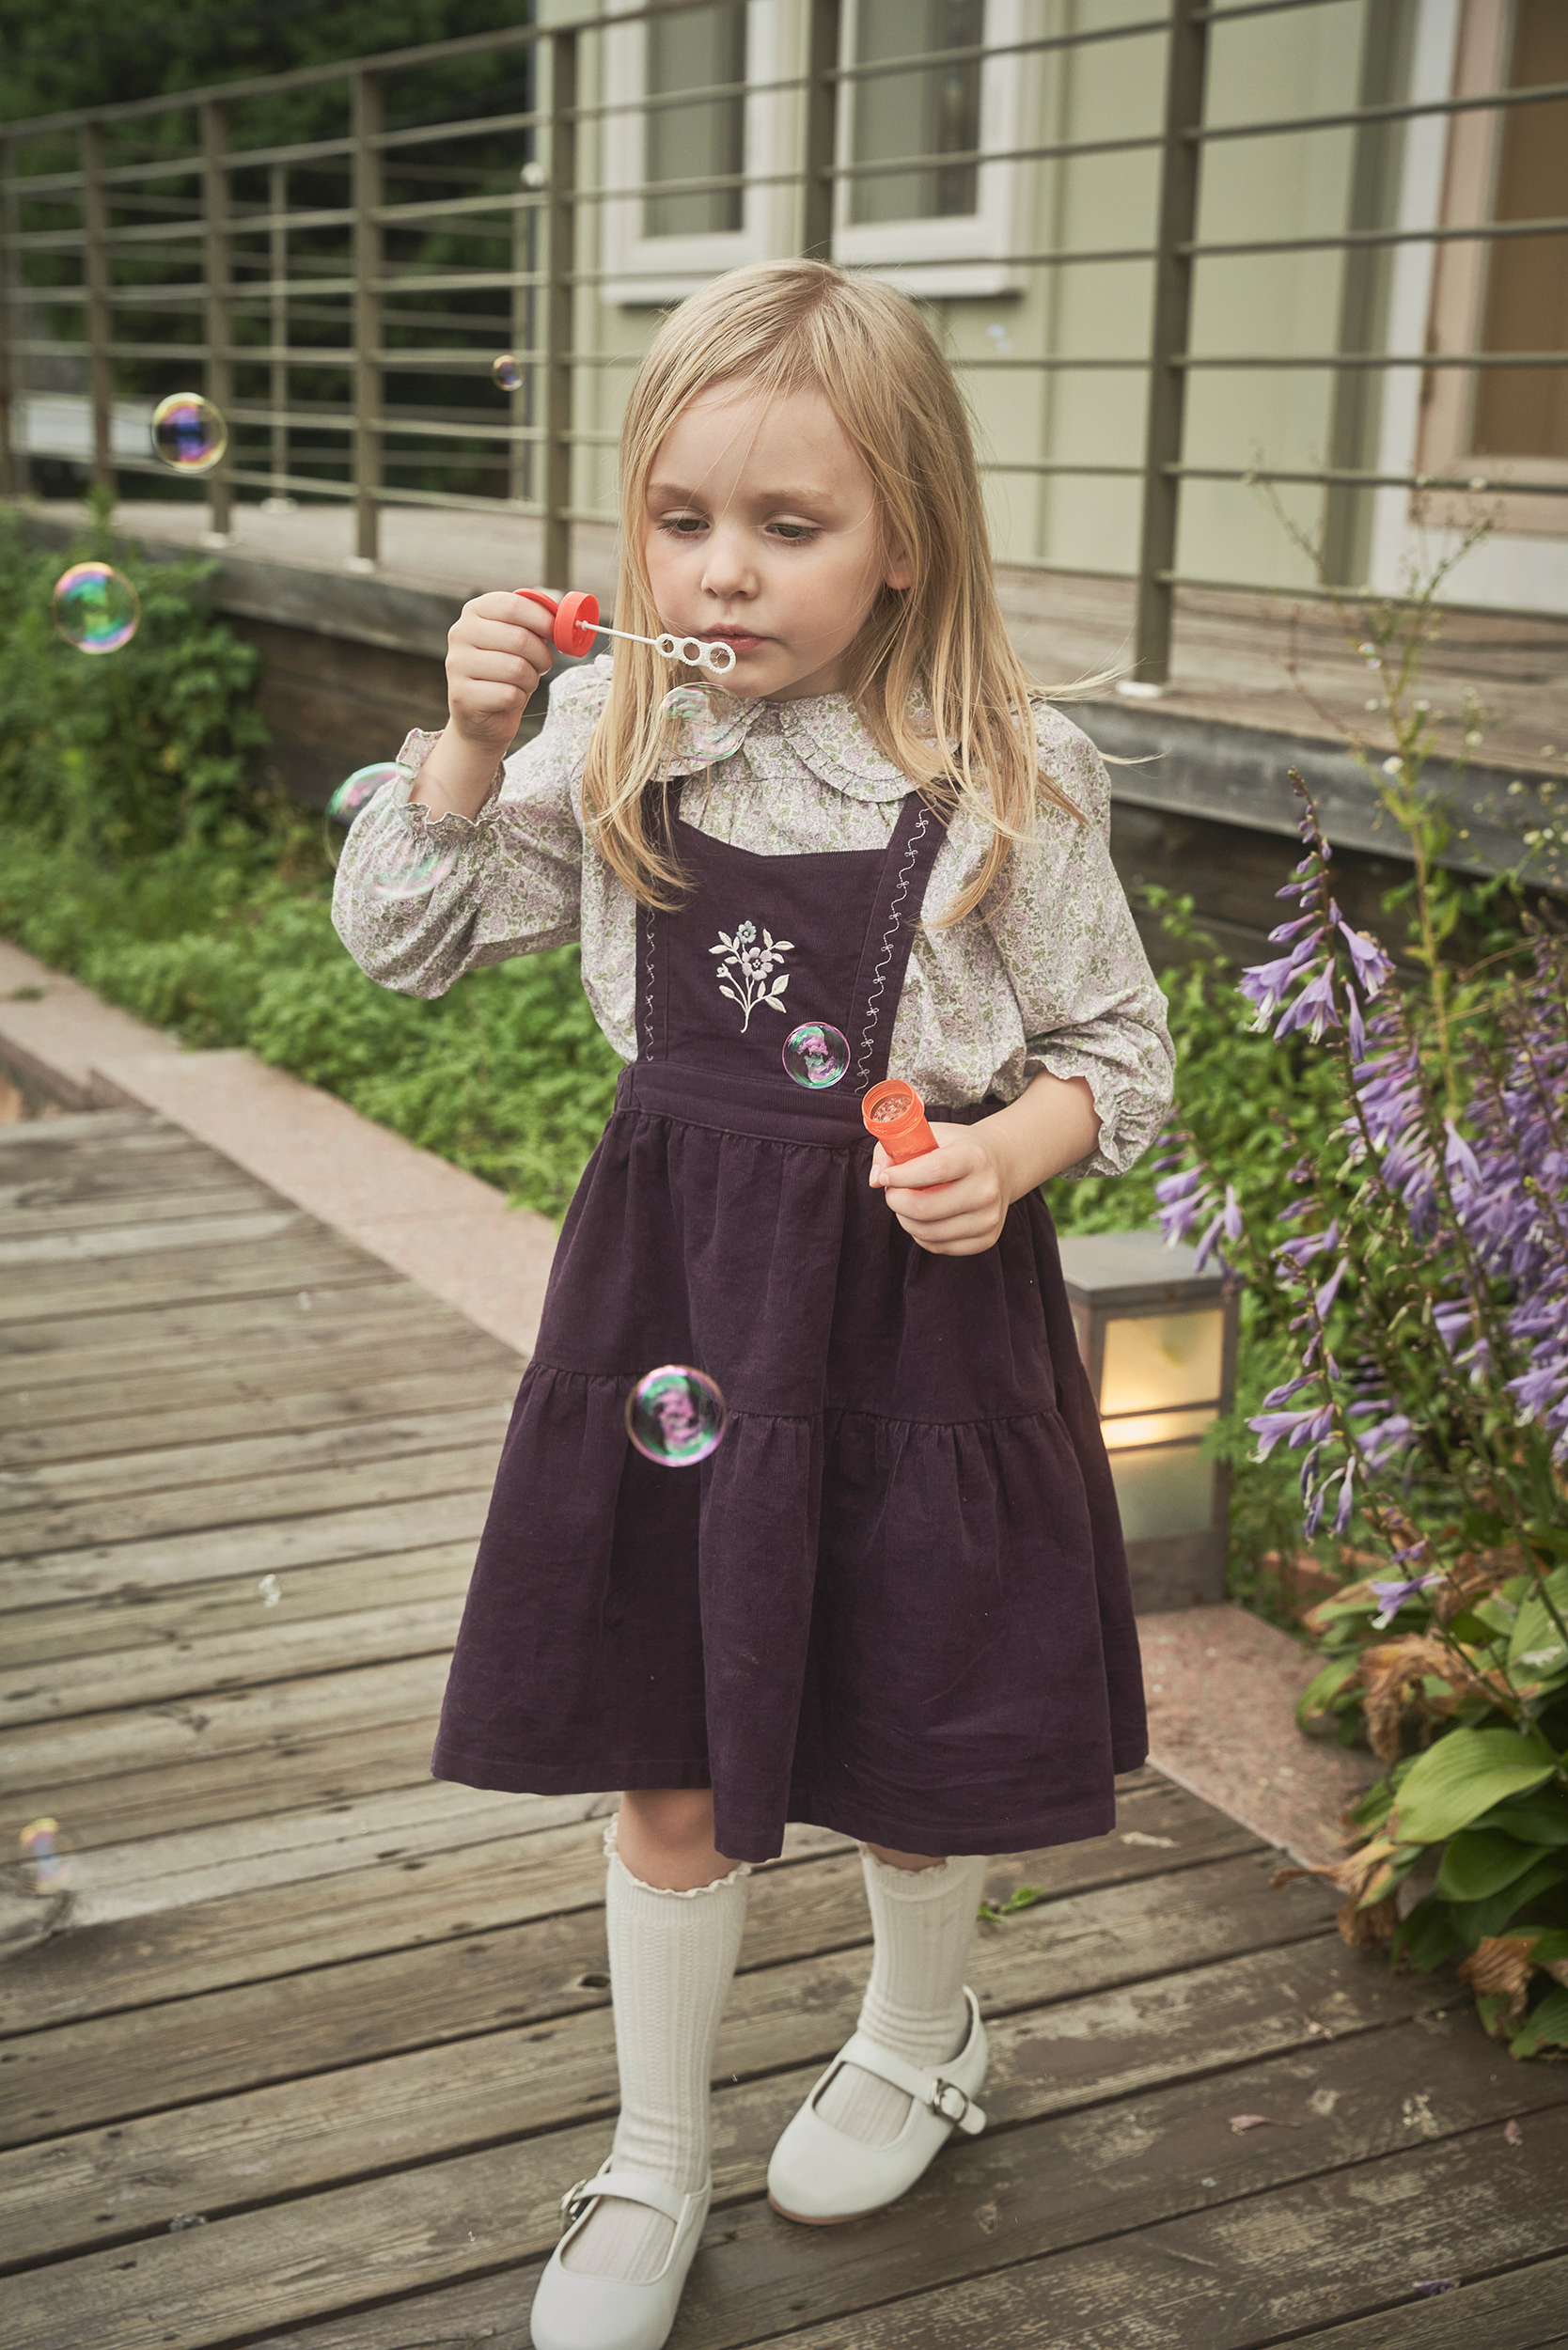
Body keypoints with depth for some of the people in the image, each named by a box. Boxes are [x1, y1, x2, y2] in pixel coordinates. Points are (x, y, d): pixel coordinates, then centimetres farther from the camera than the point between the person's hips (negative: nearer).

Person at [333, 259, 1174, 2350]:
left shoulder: (1011, 783, -11)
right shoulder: (612, 741, -3)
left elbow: (1119, 1052, -2)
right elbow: (408, 940, 4)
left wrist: (1007, 1155, -21)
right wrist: (468, 739, -12)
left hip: (917, 1294, -2)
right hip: (673, 1264, 3)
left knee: (916, 1729, 15)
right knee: (666, 1755, 12)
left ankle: (920, 2042, 48)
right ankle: (651, 2173, 33)